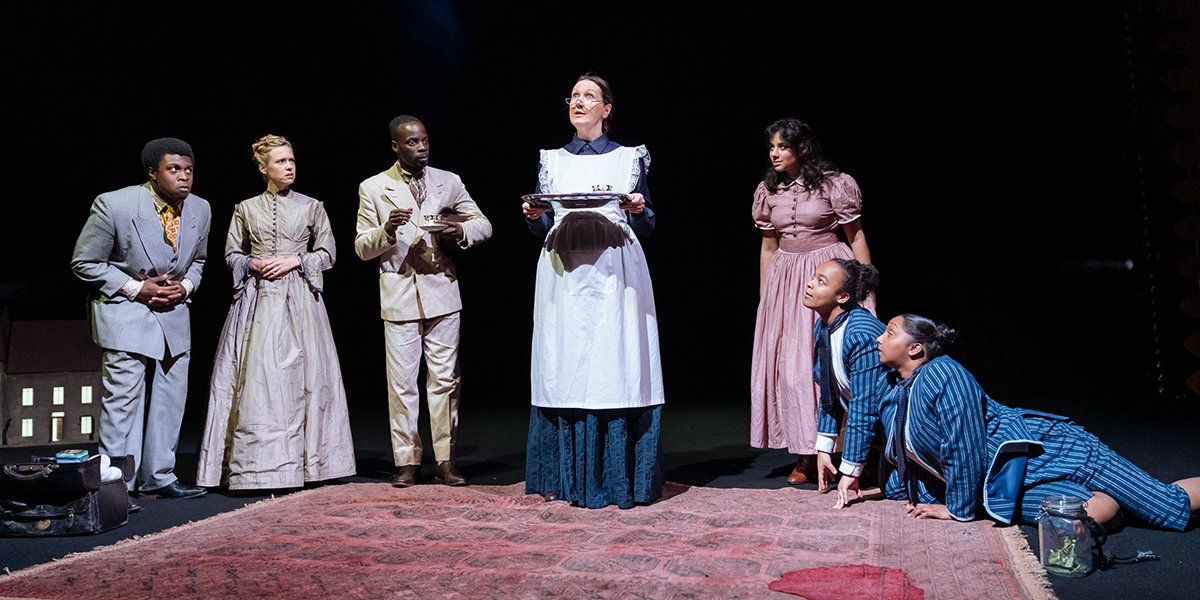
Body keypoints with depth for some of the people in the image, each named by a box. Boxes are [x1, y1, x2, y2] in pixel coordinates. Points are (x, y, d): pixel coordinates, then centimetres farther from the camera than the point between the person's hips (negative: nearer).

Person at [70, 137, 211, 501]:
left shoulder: (200, 210, -2)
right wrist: (136, 288, -16)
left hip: (174, 313, 6)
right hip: (125, 311, -5)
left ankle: (159, 477, 22)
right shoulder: (114, 205, -17)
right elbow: (84, 263, -8)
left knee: (170, 398, 9)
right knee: (123, 396, -7)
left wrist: (185, 285, -5)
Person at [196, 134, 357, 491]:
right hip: (257, 301, 1)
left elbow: (327, 253, 8)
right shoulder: (246, 209, 10)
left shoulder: (311, 207, 8)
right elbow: (232, 254, 14)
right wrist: (252, 265, -6)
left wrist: (295, 261, -7)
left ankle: (300, 461, 5)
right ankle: (257, 466, 1)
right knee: (255, 378, -5)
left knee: (299, 376, -3)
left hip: (299, 300, 0)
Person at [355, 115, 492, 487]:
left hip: (442, 292, 1)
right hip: (399, 297, -1)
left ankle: (445, 461, 11)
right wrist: (387, 230, -17)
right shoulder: (373, 188, 5)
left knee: (445, 380, 3)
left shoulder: (449, 182, 9)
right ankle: (406, 462, 11)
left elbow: (484, 225, 12)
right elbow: (362, 248, 4)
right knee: (401, 383, 0)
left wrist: (461, 230, -10)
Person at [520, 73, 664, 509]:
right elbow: (543, 228, 13)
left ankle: (619, 481, 4)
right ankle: (567, 479, 9)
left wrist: (638, 210, -12)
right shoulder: (552, 161, 14)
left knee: (615, 367, -5)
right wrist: (534, 216, -8)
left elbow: (647, 226, 9)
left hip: (615, 273, -2)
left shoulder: (629, 158, 9)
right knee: (564, 370, 0)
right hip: (565, 276, 2)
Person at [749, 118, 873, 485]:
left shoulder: (834, 184, -5)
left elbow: (856, 238, -2)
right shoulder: (768, 191, 9)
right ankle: (806, 456, 11)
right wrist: (764, 299, 13)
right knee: (789, 366, 2)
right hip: (785, 279, 5)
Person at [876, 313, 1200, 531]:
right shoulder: (891, 400, 7)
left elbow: (965, 446, -20)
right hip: (1006, 482, 6)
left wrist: (959, 509, -10)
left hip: (1048, 448, -6)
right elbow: (908, 459, 22)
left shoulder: (941, 373, -19)